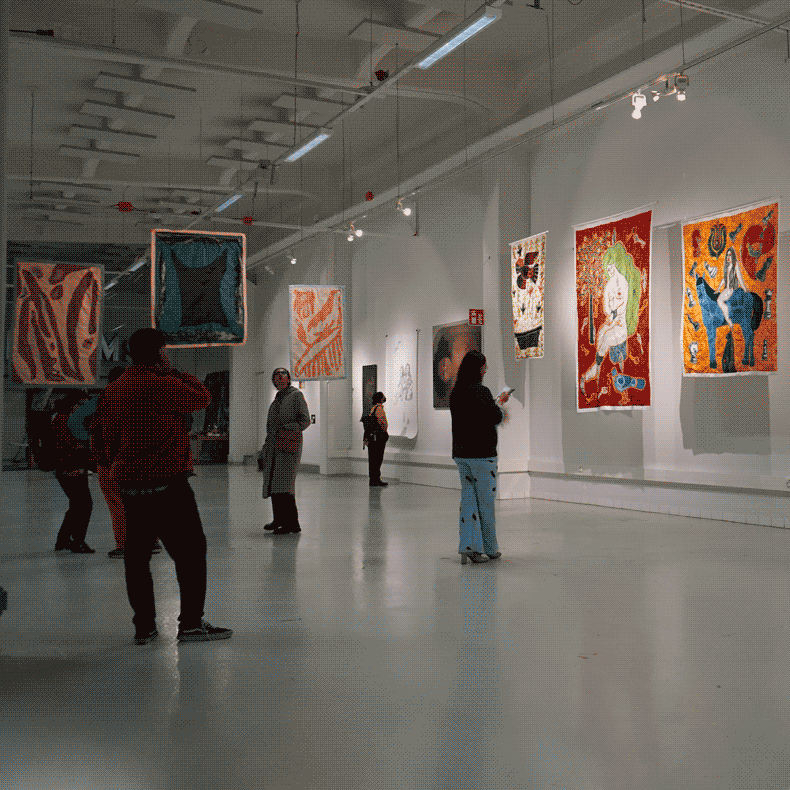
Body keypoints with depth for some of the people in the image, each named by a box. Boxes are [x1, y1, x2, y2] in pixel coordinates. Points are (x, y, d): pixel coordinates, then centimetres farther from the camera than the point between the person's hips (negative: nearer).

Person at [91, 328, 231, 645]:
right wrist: (174, 371, 11)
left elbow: (101, 439, 14)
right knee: (190, 550, 1)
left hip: (128, 484, 8)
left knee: (136, 555, 12)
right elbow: (202, 397, 1)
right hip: (167, 483, -7)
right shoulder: (163, 384, -13)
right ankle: (191, 623, 3)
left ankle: (144, 626, 18)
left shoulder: (113, 390, 10)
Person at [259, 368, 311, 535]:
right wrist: (265, 450, 22)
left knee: (283, 483, -16)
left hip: (289, 445, -8)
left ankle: (292, 524, -15)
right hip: (274, 446, 8)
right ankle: (279, 520, 22)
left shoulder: (296, 395, -1)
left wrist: (287, 429, -23)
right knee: (273, 483, 9)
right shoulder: (277, 399, 22)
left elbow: (305, 420, -9)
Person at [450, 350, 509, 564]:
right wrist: (499, 404, 6)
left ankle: (468, 546, 2)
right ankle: (490, 548, 14)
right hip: (481, 453, -7)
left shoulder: (455, 393, 9)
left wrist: (496, 402, 25)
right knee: (486, 500, 4)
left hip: (460, 453, 7)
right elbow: (495, 417, -15)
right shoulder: (481, 391, -14)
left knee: (468, 498, 8)